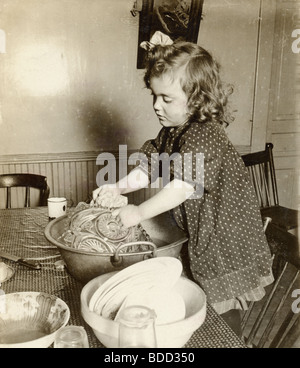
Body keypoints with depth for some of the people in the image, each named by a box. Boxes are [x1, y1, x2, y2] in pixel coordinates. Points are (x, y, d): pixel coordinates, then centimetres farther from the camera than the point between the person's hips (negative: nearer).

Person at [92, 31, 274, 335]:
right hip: (198, 243, 9)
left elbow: (181, 187, -31)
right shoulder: (171, 131, 5)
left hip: (225, 246, -9)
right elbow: (149, 168, 8)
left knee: (222, 314, 7)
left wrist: (139, 213, -26)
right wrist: (118, 187, -6)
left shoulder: (203, 136, -25)